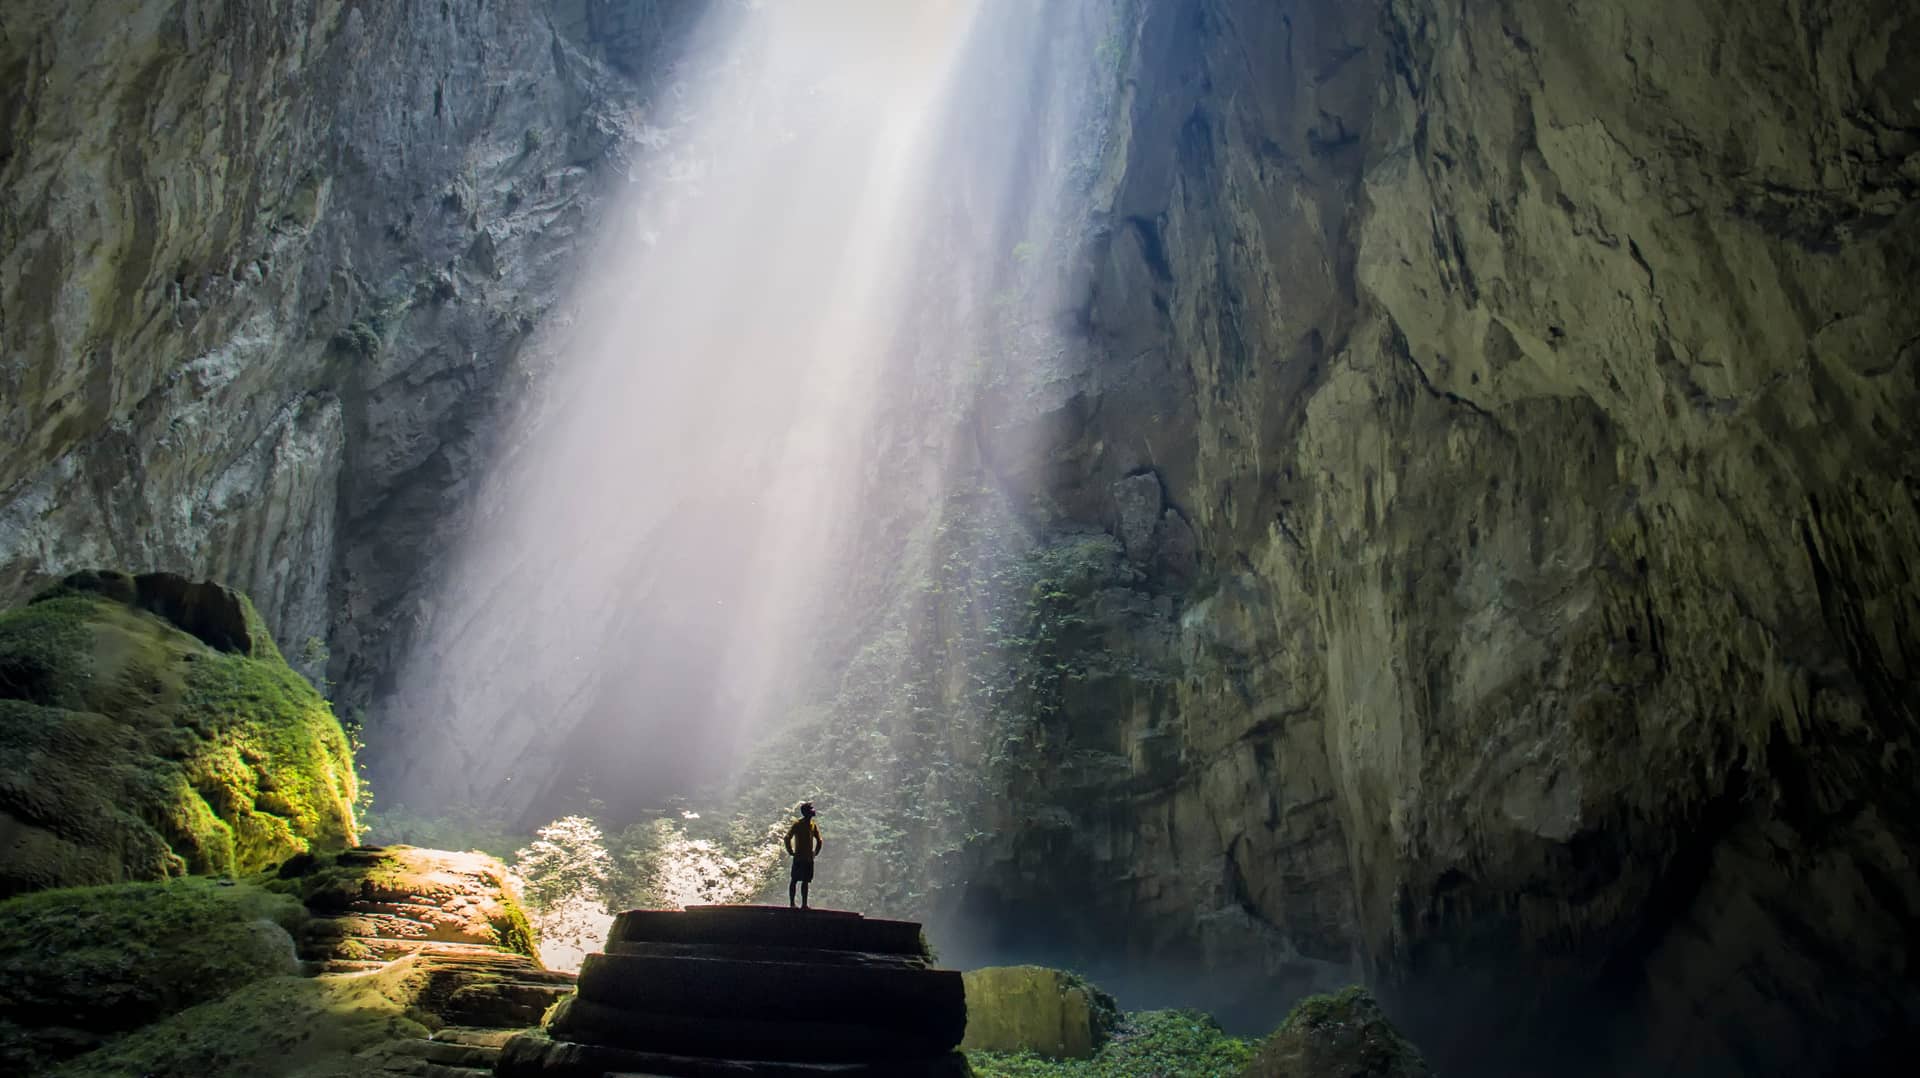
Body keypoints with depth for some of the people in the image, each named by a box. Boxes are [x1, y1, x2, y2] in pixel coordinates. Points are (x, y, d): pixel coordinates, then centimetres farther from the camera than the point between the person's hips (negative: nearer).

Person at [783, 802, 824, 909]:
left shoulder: (814, 825, 9)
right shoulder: (797, 824, -10)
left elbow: (819, 840, 20)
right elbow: (788, 837, -16)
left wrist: (815, 852, 12)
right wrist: (790, 852, -13)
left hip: (809, 858, 6)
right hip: (799, 858, -6)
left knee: (805, 881, 8)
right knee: (794, 880, -1)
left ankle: (804, 904, 11)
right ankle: (791, 903, 3)